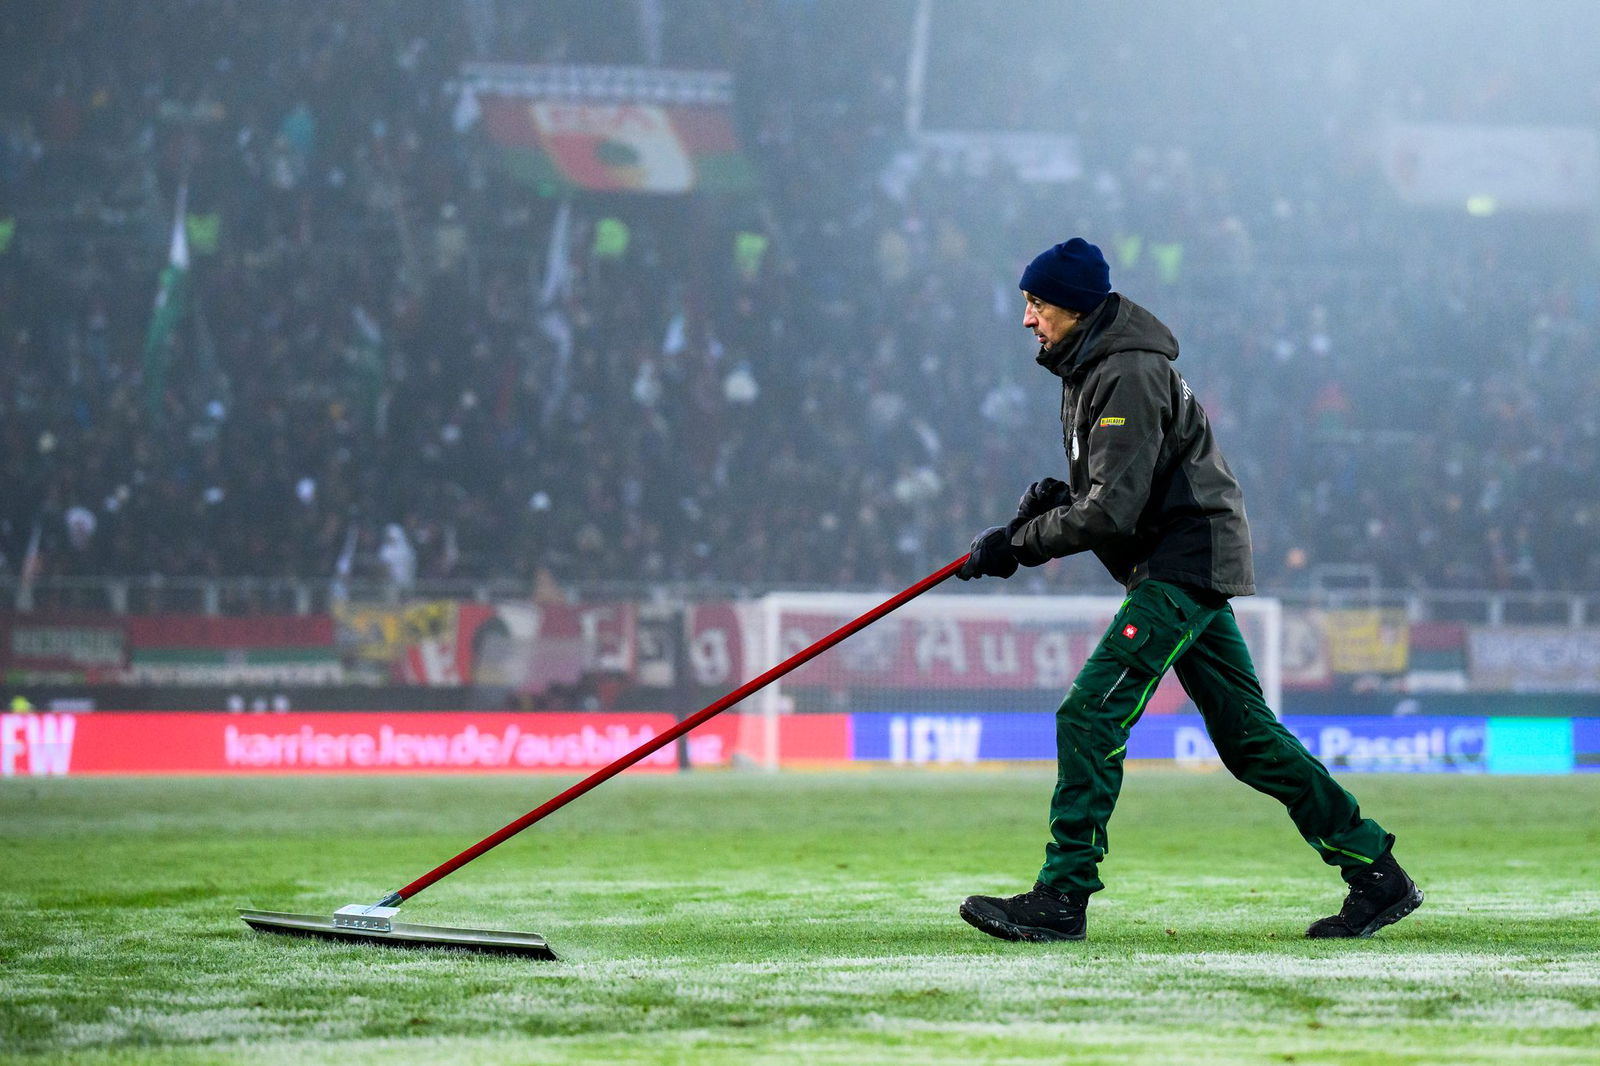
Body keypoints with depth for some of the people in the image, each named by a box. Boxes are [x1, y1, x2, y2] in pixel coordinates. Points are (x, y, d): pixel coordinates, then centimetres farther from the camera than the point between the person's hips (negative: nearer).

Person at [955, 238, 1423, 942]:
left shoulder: (1129, 375, -18)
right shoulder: (1089, 370, 14)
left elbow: (1113, 510, -24)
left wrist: (1017, 544, -17)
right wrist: (1057, 495, 4)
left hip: (1186, 560, -11)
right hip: (1189, 561, 11)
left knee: (1088, 716, -16)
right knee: (1245, 736, 12)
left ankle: (1062, 898, -16)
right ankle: (1378, 876, 15)